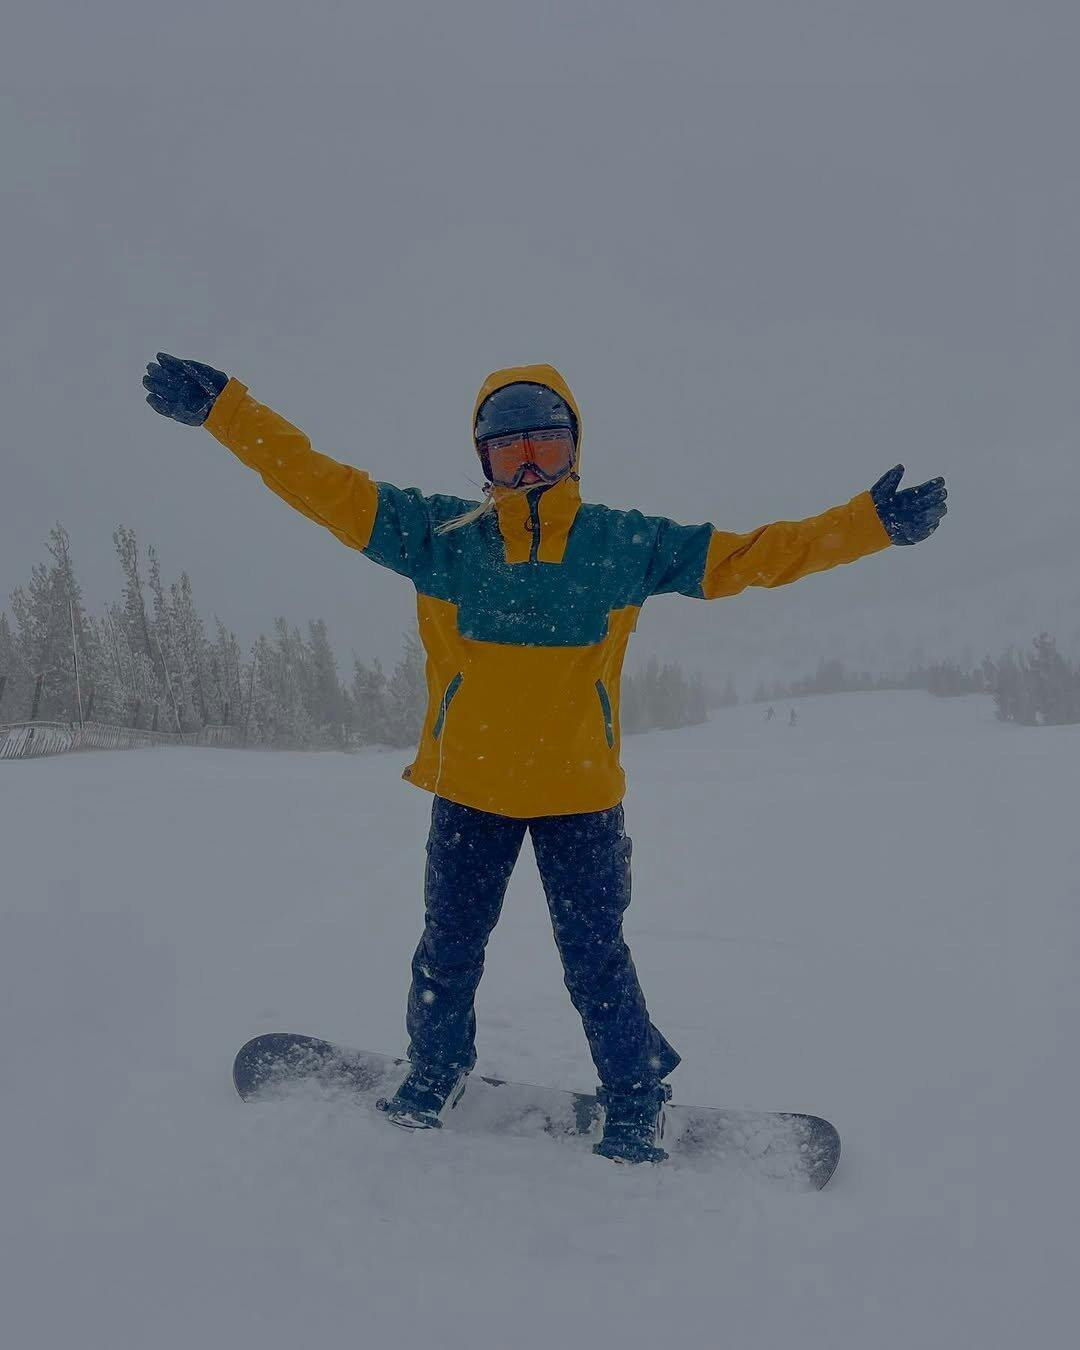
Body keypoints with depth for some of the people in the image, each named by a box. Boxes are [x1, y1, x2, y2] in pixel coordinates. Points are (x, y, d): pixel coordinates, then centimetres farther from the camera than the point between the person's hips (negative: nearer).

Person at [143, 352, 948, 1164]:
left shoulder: (626, 543, -1)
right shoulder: (440, 532, -4)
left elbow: (751, 555, 2)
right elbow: (323, 484, -6)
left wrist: (876, 522, -2)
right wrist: (221, 407, -12)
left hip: (580, 793, -1)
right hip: (468, 790, 1)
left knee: (596, 958, 4)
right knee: (450, 948, 15)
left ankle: (637, 1104, 27)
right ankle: (433, 1077, 41)